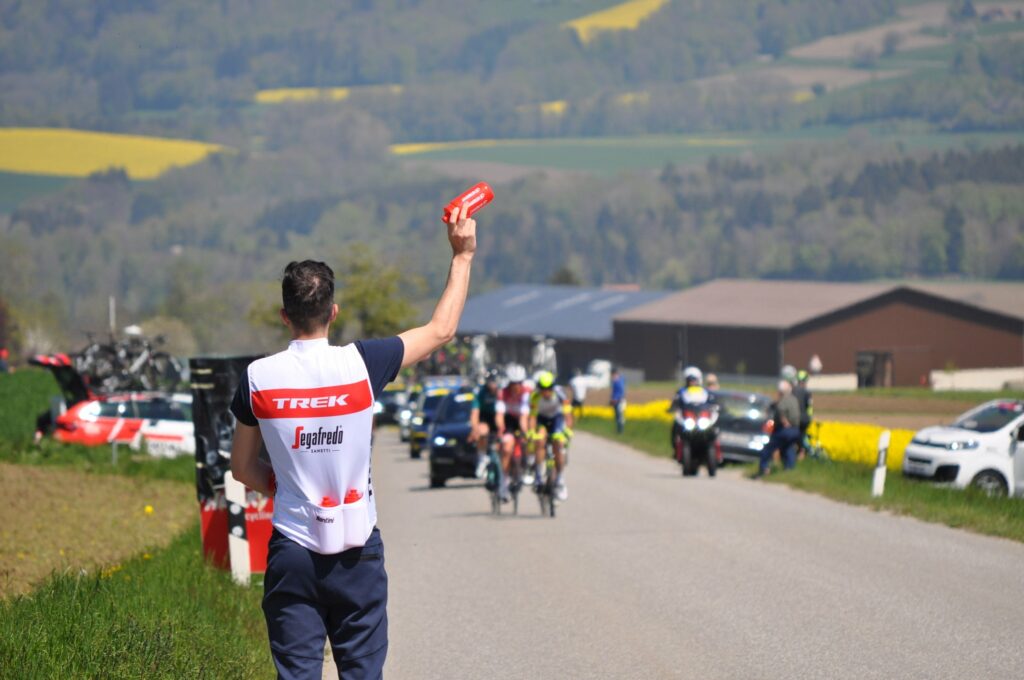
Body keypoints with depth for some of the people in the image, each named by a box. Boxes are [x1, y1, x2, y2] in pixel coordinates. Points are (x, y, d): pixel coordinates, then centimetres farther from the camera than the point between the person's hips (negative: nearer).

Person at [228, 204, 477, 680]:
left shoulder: (258, 378, -5)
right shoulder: (361, 364, -8)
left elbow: (242, 468, 7)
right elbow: (442, 330, 6)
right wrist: (462, 256, 15)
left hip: (292, 552, 0)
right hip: (356, 552, 0)